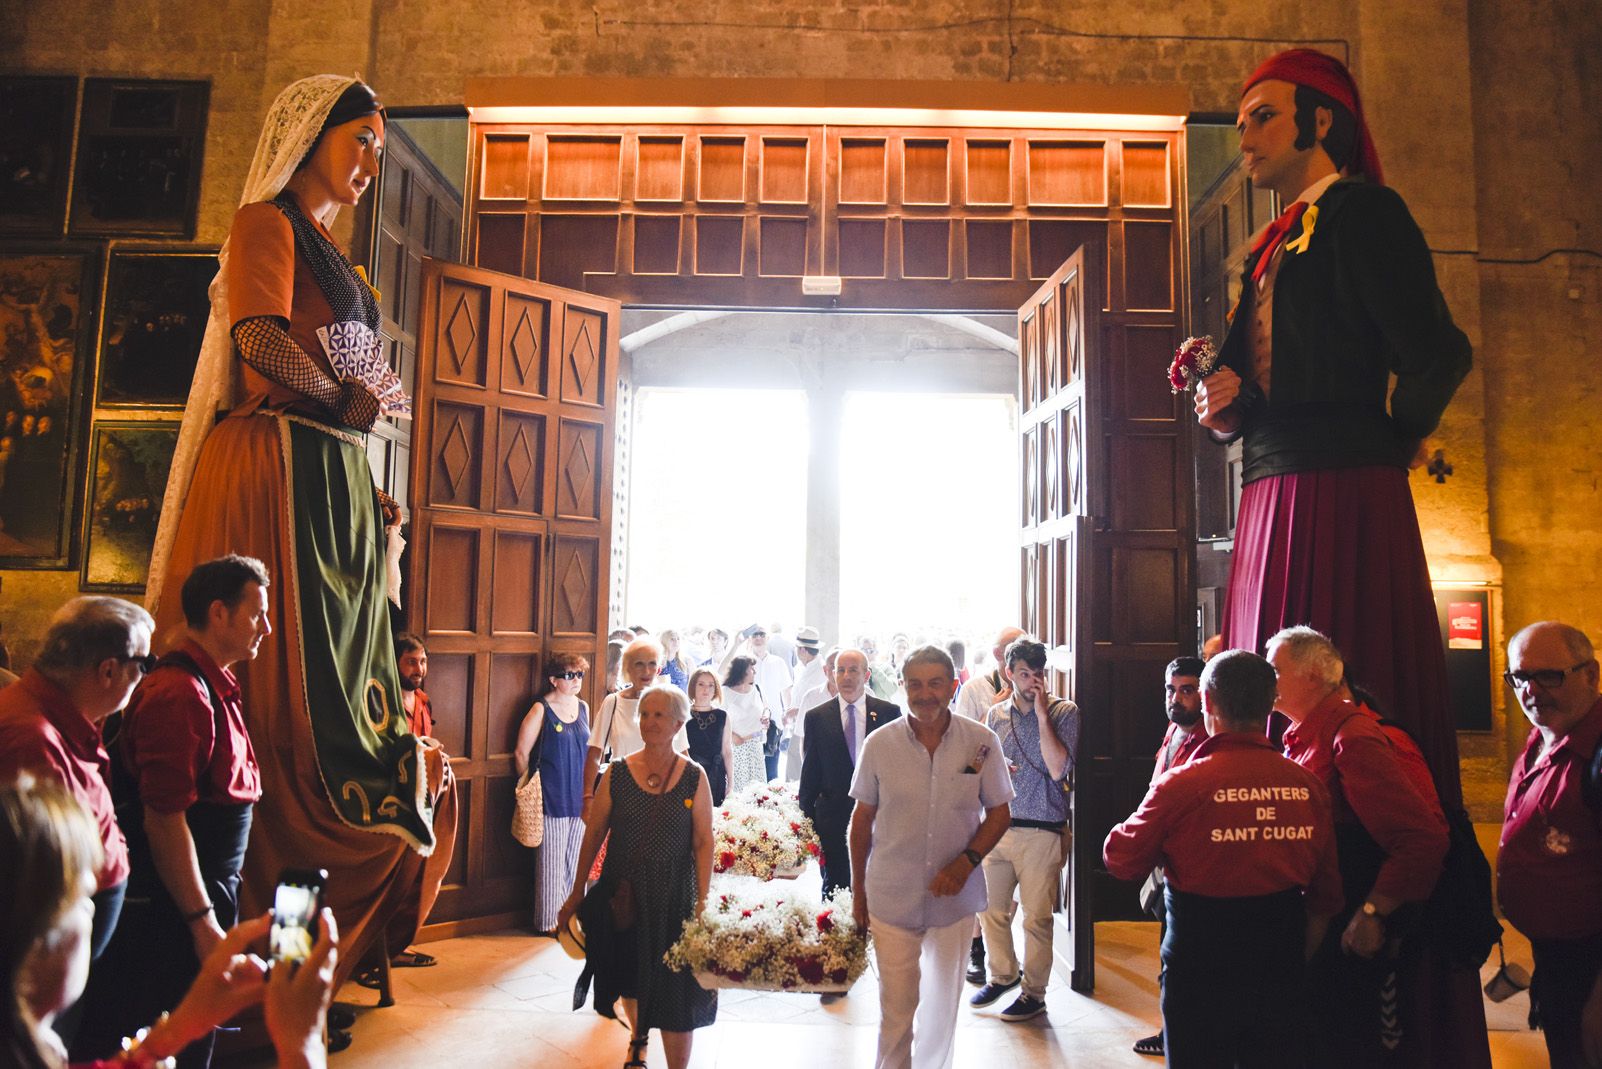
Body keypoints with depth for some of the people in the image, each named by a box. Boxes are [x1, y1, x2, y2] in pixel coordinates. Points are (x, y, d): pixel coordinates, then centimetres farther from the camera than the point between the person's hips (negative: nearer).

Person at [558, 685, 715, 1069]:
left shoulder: (694, 778, -6)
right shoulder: (616, 774, -4)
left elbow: (703, 842, -6)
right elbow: (594, 833, 2)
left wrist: (702, 902, -11)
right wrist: (577, 893, 5)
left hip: (673, 897, -2)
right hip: (621, 893, 2)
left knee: (674, 992, -1)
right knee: (628, 976, 20)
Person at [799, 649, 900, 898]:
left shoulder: (889, 713, 1)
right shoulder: (816, 717, 1)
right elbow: (810, 776, 4)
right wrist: (808, 826, 3)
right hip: (833, 819, 0)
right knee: (834, 889, 8)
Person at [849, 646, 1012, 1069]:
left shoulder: (982, 741, -7)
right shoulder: (879, 744, -7)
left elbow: (998, 813, 1)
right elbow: (862, 820, 3)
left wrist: (967, 861, -15)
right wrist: (857, 890, 7)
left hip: (955, 896, 1)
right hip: (891, 898, -1)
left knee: (943, 1005, 16)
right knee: (895, 1009, 5)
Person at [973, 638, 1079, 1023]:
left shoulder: (1064, 711, -6)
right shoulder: (997, 715, 8)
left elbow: (1058, 770, -17)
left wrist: (1042, 715, -18)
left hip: (1042, 830, -5)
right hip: (998, 825, 5)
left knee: (1037, 918, 3)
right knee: (990, 908, 13)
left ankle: (1034, 993, 20)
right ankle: (1003, 975, 35)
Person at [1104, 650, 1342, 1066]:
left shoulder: (1182, 785, -18)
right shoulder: (1307, 785, -5)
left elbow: (1122, 860, -8)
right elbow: (1325, 896, 4)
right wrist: (1296, 960, 17)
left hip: (1201, 969, -4)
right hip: (1281, 965, 4)